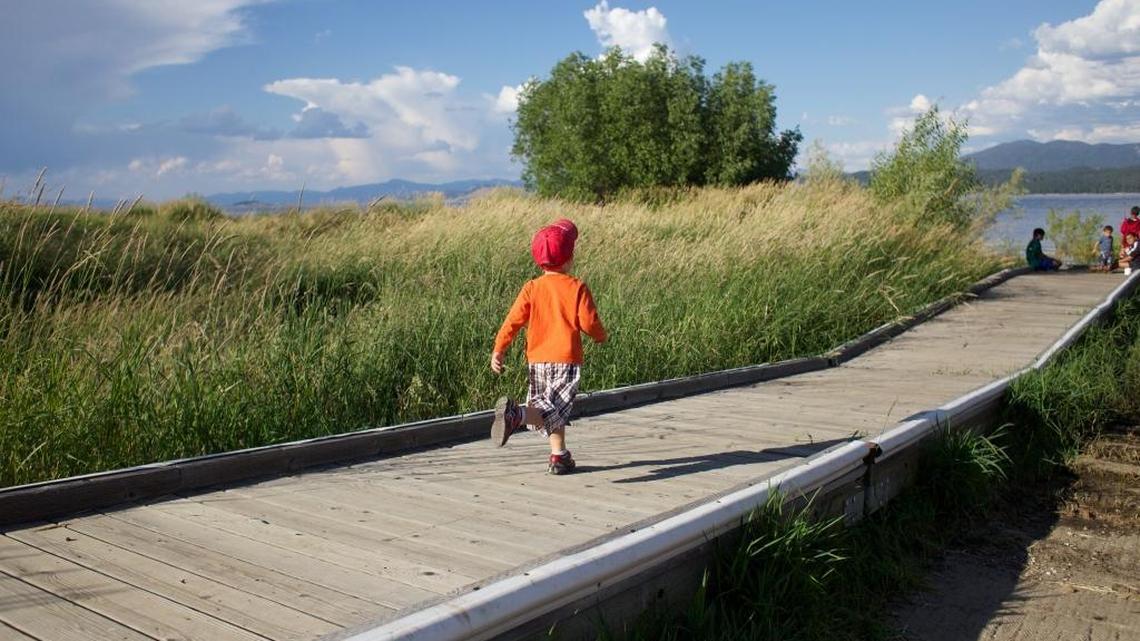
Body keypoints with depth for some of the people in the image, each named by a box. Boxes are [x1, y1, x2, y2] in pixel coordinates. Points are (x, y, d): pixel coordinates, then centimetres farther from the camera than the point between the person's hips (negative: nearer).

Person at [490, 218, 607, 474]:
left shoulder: (531, 288, 5)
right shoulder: (577, 287, -3)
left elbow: (514, 320, -2)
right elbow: (588, 322, -6)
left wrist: (498, 349, 0)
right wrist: (600, 336, 14)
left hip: (537, 360, 5)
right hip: (566, 360, -5)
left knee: (552, 412, 19)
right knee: (554, 411, -12)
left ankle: (559, 456, 24)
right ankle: (517, 414, -37)